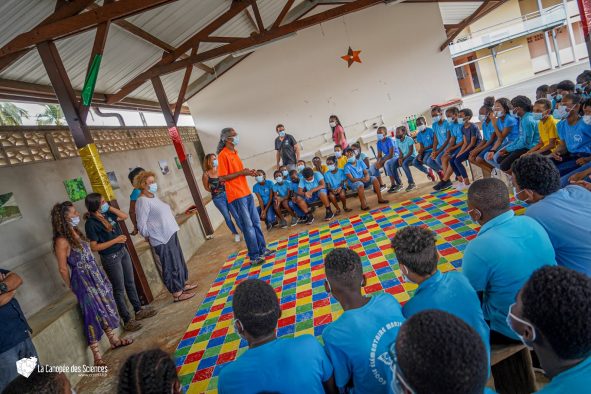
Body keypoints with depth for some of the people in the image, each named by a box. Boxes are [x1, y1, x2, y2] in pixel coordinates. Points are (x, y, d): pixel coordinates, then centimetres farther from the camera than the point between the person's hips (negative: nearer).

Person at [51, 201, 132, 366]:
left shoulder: (76, 232, 5)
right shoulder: (62, 241, -20)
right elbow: (63, 269, -13)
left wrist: (98, 275, 18)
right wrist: (72, 287, 0)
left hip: (96, 275, 8)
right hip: (83, 281, -8)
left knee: (105, 309, 19)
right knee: (93, 316, 1)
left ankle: (114, 339, 36)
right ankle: (97, 356, 14)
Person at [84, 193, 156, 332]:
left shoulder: (107, 214, 0)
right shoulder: (91, 223, -19)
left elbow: (124, 216, 11)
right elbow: (94, 247, -20)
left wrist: (110, 208, -1)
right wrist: (115, 240, -20)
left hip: (123, 251, 7)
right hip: (110, 258, -7)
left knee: (130, 283, 17)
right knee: (119, 290, 3)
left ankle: (139, 311, 32)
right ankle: (127, 320, 15)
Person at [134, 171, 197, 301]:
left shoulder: (154, 196, 9)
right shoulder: (142, 201, -19)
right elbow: (142, 225, -21)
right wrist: (149, 237, -7)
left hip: (170, 234, 9)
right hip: (161, 239, -9)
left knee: (179, 260, 20)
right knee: (171, 266, 2)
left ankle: (182, 284, 36)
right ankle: (177, 294, 14)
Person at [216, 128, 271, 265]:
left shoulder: (234, 152, 14)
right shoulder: (223, 155, -12)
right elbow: (223, 177, -16)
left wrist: (248, 172, 5)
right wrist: (242, 172, -17)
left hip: (246, 193, 9)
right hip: (236, 196, -9)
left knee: (256, 222, 13)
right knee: (248, 226, -3)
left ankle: (262, 249, 25)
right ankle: (254, 256, 6)